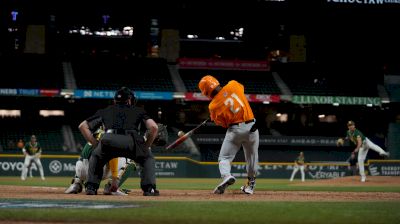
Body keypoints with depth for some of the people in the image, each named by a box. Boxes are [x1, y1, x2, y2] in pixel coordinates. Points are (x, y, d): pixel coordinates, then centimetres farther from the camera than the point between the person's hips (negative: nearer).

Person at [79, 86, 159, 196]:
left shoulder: (105, 111, 34)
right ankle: (149, 189, 9)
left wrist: (96, 144, 28)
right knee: (148, 159, 27)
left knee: (95, 158, 32)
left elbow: (82, 126, 30)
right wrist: (146, 147, 25)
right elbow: (154, 127, 14)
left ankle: (91, 187, 16)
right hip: (131, 140, -1)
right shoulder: (138, 110, 30)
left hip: (108, 139, 1)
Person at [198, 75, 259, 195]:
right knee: (251, 157, 19)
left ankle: (226, 176, -21)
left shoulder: (213, 106, -7)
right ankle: (251, 183, 29)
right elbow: (242, 88, 22)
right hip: (251, 126, 3)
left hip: (235, 129, -3)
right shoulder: (233, 85, -3)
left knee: (224, 158, 7)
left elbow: (223, 124, 3)